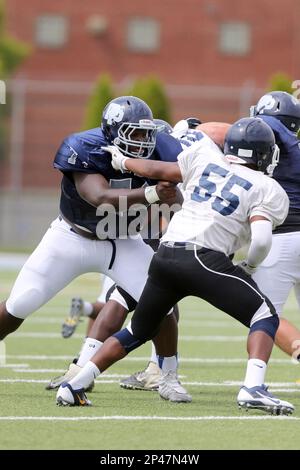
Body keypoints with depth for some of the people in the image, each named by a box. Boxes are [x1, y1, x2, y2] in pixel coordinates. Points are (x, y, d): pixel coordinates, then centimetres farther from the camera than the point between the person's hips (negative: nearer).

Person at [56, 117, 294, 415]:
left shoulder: (204, 158, 16)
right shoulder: (269, 191, 5)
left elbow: (157, 171, 25)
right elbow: (261, 239, -9)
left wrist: (124, 163, 43)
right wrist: (250, 265, 11)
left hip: (165, 256, 5)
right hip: (205, 258, -5)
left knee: (139, 330, 22)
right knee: (265, 318, 5)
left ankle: (74, 386, 17)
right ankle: (253, 388, -18)